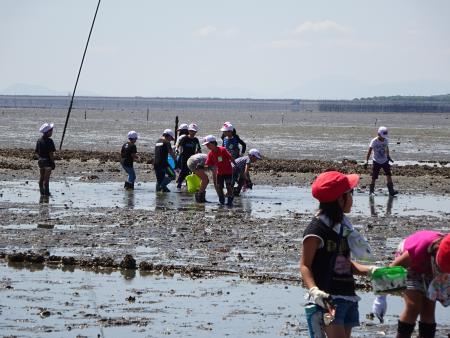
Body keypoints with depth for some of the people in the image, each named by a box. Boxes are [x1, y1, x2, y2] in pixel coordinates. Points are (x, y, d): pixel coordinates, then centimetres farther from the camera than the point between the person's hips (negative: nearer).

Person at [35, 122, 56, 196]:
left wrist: (39, 158, 16)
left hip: (40, 160, 7)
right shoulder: (49, 141, -17)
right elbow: (51, 153, -19)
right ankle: (46, 192, 5)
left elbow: (36, 151, 7)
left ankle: (42, 192, 21)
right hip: (47, 161, -7)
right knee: (46, 178, 0)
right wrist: (53, 162, -12)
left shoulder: (39, 140, 4)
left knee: (41, 177, 14)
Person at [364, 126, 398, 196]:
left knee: (389, 175, -8)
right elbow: (369, 151, -18)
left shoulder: (386, 140, -3)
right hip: (376, 162, -3)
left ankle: (391, 190, -7)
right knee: (374, 178, -1)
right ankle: (371, 191, 13)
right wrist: (366, 161, -26)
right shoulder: (374, 141, -16)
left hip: (385, 161, 3)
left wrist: (388, 157, 27)